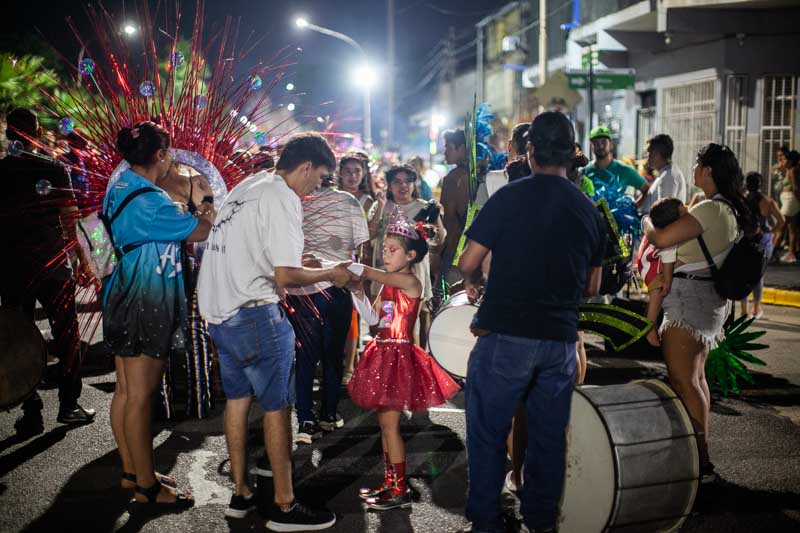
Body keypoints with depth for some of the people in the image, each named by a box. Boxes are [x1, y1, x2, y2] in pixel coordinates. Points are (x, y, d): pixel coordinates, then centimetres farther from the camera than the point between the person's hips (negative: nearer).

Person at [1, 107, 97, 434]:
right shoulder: (54, 171, -5)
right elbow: (70, 223, -7)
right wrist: (83, 263, -1)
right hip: (53, 267, -2)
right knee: (67, 336, 9)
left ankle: (31, 413, 11)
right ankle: (69, 406, 12)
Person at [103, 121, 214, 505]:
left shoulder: (121, 188, 10)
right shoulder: (148, 200, -20)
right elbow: (199, 231, -12)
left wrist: (195, 213, 17)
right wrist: (207, 210, 8)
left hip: (126, 297, 10)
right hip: (146, 302, -10)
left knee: (126, 390, 14)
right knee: (141, 395, -5)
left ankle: (131, 471, 25)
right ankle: (146, 485, 3)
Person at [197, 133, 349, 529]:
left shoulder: (246, 187, 13)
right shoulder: (282, 198, -15)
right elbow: (285, 276, -20)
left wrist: (297, 261, 20)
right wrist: (330, 274, -5)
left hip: (218, 310, 9)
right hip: (254, 315, -9)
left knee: (238, 400, 16)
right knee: (277, 406, -1)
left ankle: (241, 495, 26)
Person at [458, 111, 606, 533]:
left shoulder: (510, 196, -7)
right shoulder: (588, 210, 7)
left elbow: (468, 263, -7)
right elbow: (592, 287, 14)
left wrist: (474, 283, 14)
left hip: (506, 335, -4)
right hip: (561, 338, 5)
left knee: (487, 433, 8)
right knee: (549, 436, 15)